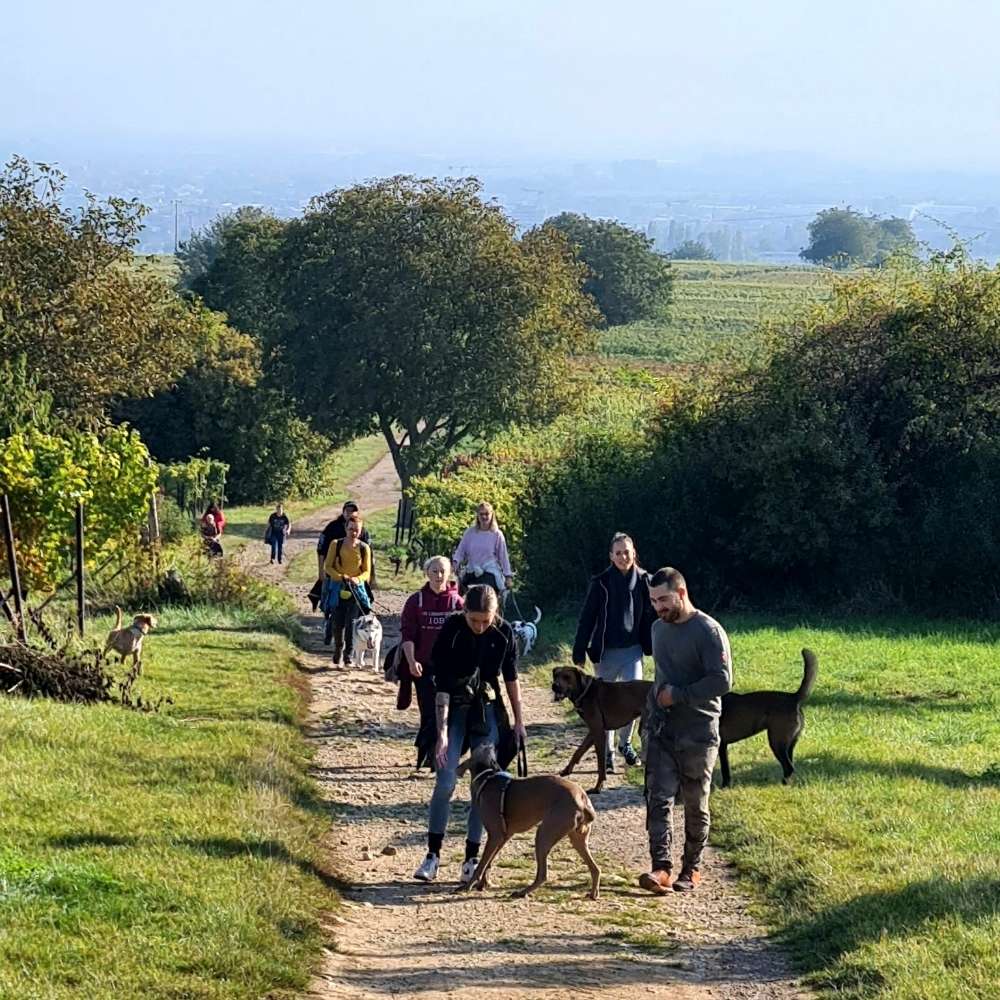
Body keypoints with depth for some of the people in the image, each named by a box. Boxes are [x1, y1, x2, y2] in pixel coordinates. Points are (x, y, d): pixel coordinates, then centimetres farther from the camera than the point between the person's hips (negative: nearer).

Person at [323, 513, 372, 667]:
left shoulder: (364, 548, 1)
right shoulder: (336, 545, -1)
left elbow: (367, 572, 4)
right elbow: (327, 567, 0)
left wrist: (357, 579, -17)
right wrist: (341, 577, -16)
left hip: (356, 589, 0)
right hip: (338, 589, 0)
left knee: (351, 624, -7)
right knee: (338, 624, 2)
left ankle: (349, 657, -1)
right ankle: (337, 655, 23)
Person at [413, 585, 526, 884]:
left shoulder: (503, 633, -10)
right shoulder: (451, 632, -19)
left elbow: (511, 678, 4)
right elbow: (441, 685, -20)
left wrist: (519, 720, 7)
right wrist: (442, 733, -25)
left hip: (487, 712, 2)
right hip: (454, 711, -2)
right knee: (445, 783, -8)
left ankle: (472, 858, 7)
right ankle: (433, 855, 2)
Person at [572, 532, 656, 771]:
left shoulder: (643, 581, -1)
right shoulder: (601, 583, -6)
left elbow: (651, 617, 6)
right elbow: (587, 619, -4)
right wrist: (579, 652, -5)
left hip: (632, 650, 1)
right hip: (606, 651, -1)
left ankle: (625, 742, 13)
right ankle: (607, 753, 19)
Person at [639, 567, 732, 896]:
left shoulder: (708, 631, -13)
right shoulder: (659, 628, 11)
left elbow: (722, 681, -18)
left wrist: (679, 695, -17)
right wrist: (659, 696, 12)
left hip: (697, 732, -6)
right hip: (661, 729, 6)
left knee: (696, 804, 5)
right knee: (659, 798, -7)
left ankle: (691, 869, 16)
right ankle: (661, 867, -13)